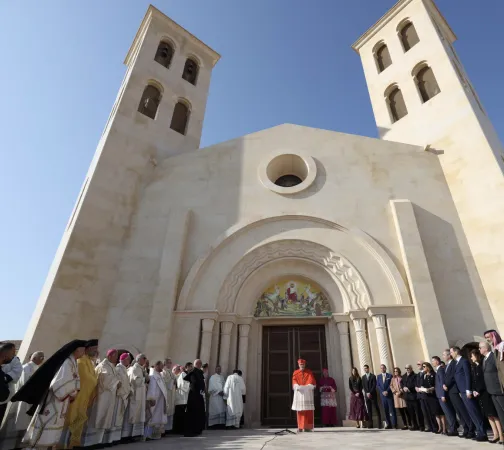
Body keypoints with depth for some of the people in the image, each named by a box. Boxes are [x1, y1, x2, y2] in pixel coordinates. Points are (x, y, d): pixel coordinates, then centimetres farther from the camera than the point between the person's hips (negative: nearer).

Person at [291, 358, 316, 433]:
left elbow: (311, 382, -2)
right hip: (299, 393, 0)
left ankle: (308, 427, 4)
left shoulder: (309, 372, 9)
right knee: (300, 410, -2)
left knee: (308, 411, -2)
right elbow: (294, 383, 1)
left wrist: (305, 387, -16)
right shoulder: (295, 373, 10)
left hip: (307, 393, 0)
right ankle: (300, 427, 3)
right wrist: (298, 387, -18)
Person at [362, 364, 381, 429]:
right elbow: (363, 386, 8)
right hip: (367, 395, 3)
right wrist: (367, 393, -6)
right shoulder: (363, 377, 13)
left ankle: (380, 423, 1)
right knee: (369, 409, 3)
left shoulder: (373, 376, 1)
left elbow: (374, 385, -6)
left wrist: (370, 393, -13)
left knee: (377, 408, -3)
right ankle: (370, 424, 5)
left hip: (373, 394, -3)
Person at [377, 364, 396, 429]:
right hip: (383, 395, 3)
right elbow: (378, 385, 6)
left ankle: (394, 424, 3)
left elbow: (391, 385, -4)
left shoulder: (390, 375, 2)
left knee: (392, 409, -3)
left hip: (389, 394, -3)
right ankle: (388, 424, 8)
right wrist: (383, 392, -7)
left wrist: (387, 391, -13)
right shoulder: (378, 376, 12)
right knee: (386, 410, 3)